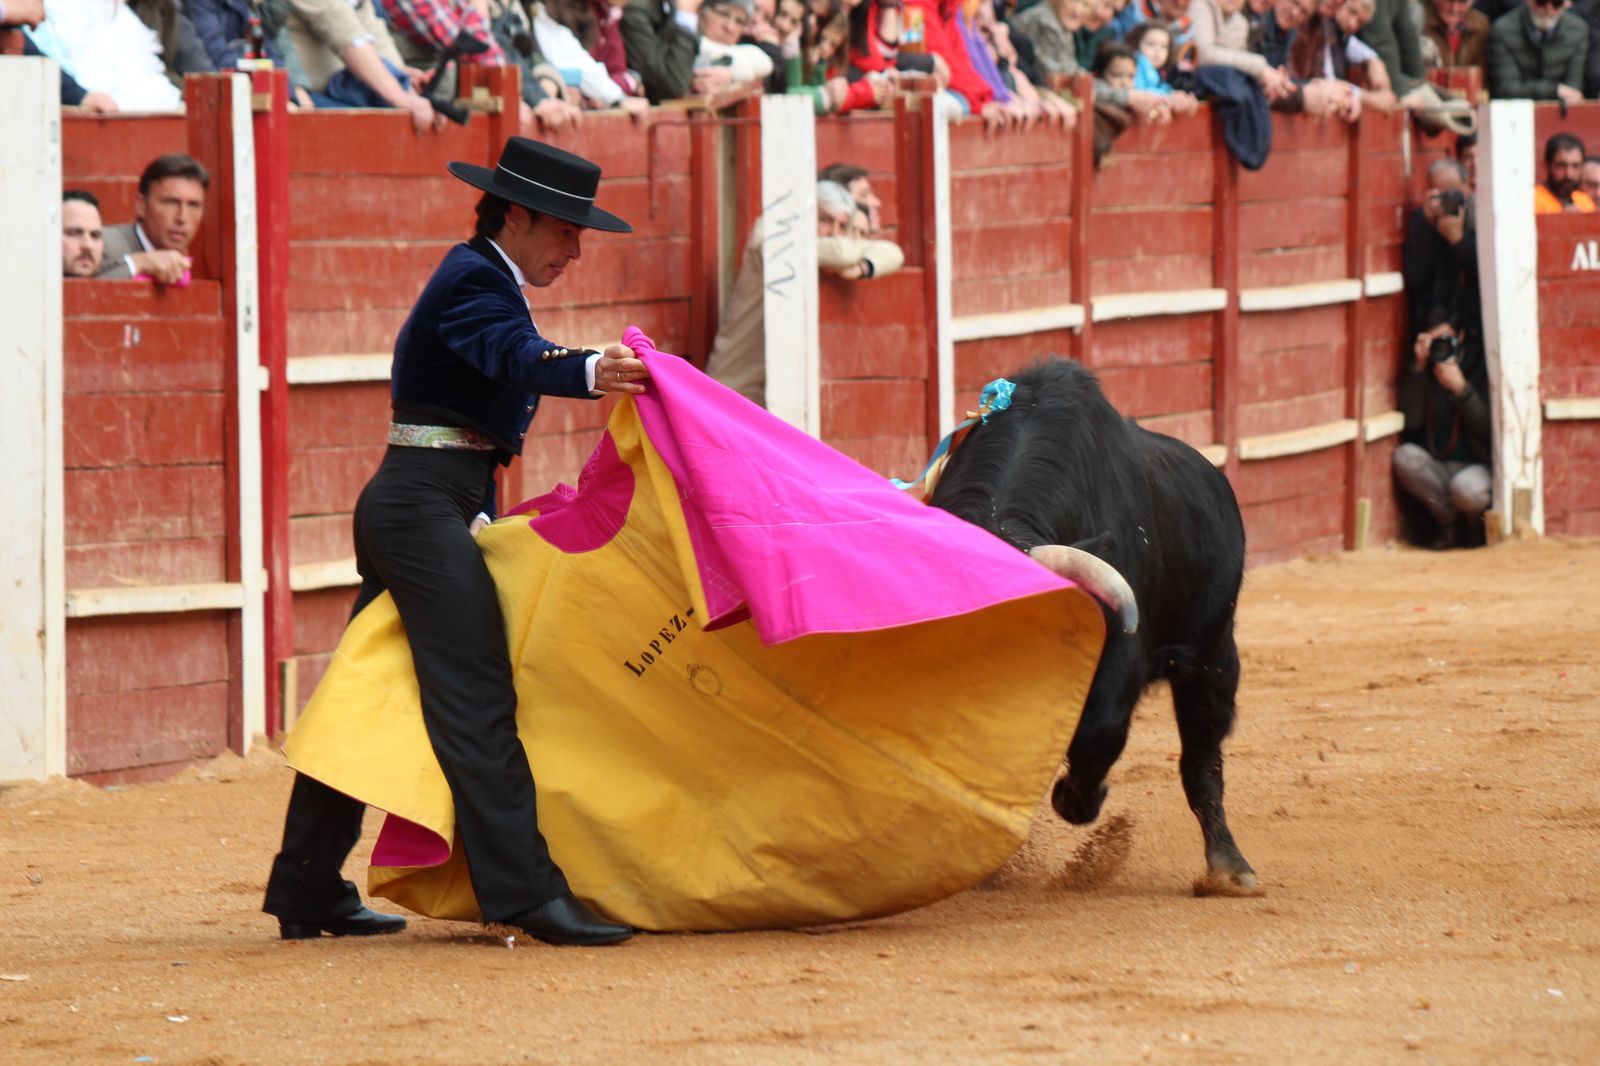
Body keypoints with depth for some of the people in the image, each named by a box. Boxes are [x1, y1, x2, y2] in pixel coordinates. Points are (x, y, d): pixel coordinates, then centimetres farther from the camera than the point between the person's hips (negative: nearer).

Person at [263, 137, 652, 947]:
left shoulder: (481, 278, 20)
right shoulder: (475, 282, -13)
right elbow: (519, 357, -33)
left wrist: (477, 517, 33)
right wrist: (590, 372, -52)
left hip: (404, 506, 11)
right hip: (426, 507, -11)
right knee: (475, 699, -14)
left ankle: (307, 892, 20)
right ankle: (526, 893, -19)